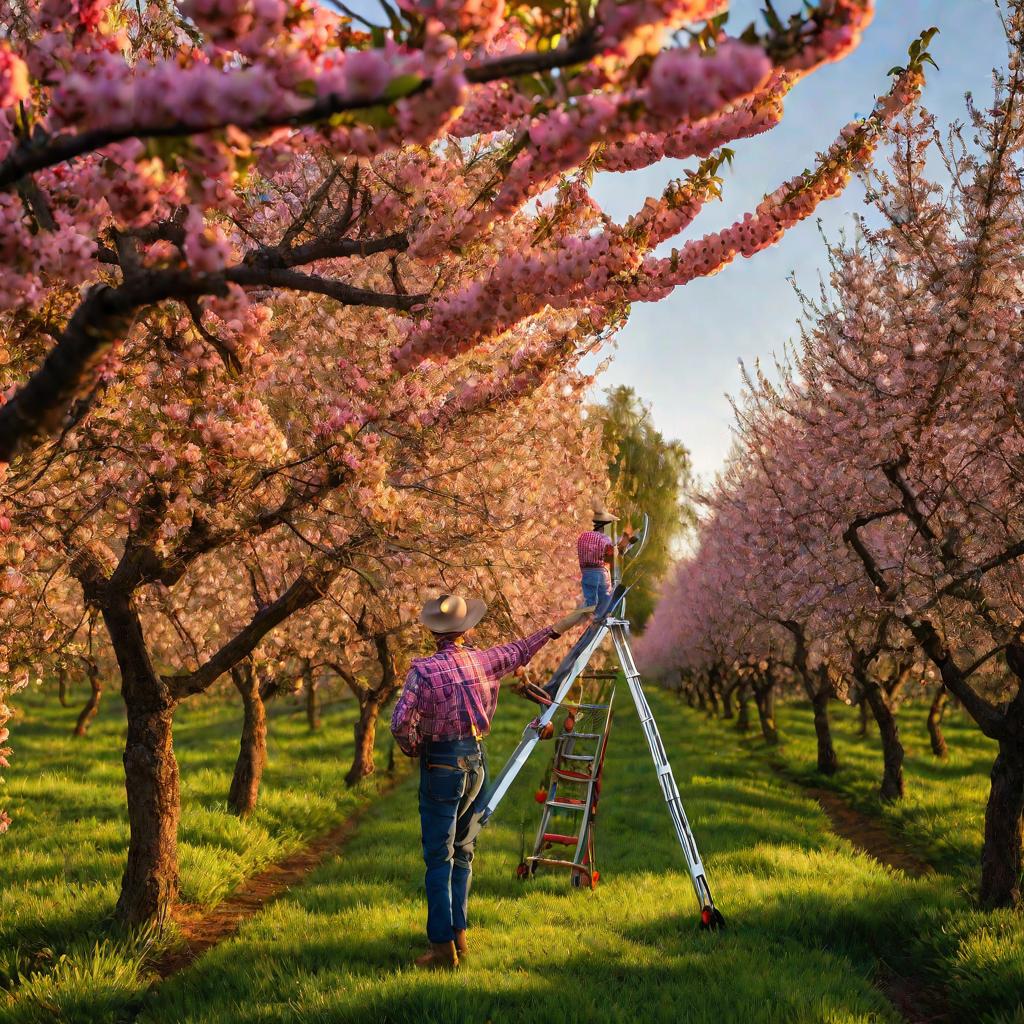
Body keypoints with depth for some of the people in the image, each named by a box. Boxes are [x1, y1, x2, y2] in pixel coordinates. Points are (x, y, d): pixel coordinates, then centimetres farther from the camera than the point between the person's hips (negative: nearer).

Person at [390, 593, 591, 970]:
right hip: (476, 762, 5)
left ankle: (443, 945, -7)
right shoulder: (483, 660, 2)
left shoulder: (423, 669, -12)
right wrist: (563, 625, 33)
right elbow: (521, 650, 19)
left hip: (441, 765, -5)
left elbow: (400, 723, -21)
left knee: (439, 858, -3)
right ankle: (458, 934, 20)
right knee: (463, 853, 15)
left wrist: (412, 748, 0)